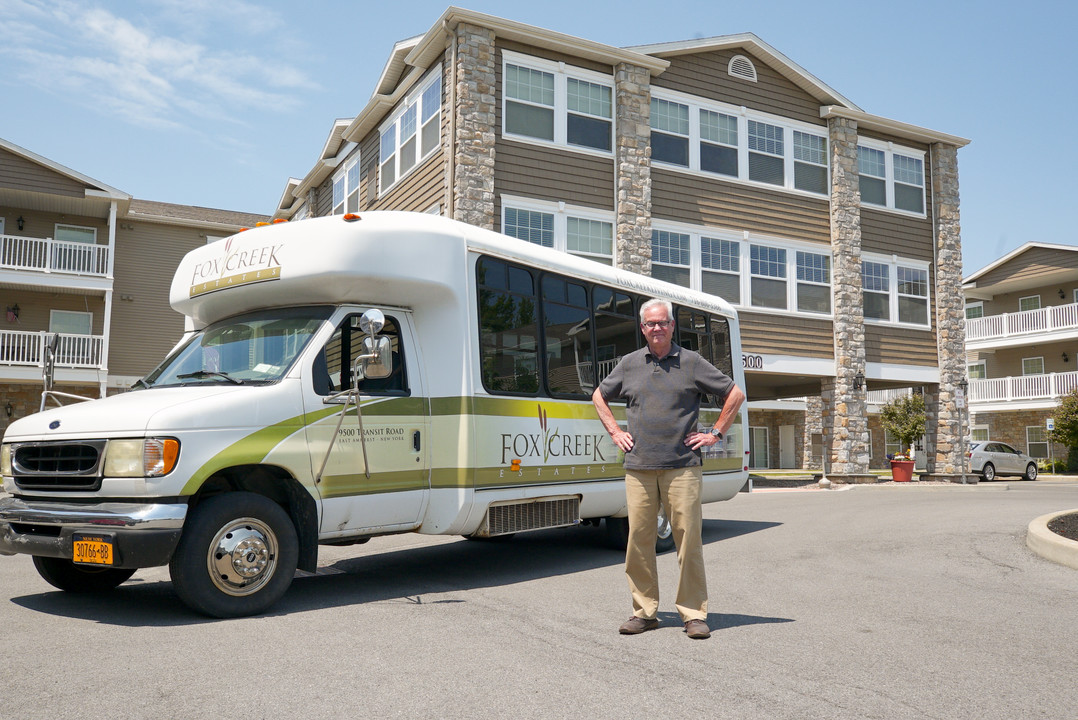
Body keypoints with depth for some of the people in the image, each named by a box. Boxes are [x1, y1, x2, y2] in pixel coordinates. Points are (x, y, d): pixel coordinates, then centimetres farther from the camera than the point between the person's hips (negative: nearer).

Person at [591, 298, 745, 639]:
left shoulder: (691, 362, 5)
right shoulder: (629, 363, 12)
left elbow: (735, 394, 10)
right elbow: (599, 396, 26)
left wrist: (715, 434, 5)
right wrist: (615, 432, 15)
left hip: (682, 466, -2)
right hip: (639, 467, 2)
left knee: (688, 537, -3)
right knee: (639, 538, 3)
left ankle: (694, 613, 7)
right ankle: (644, 611, 15)